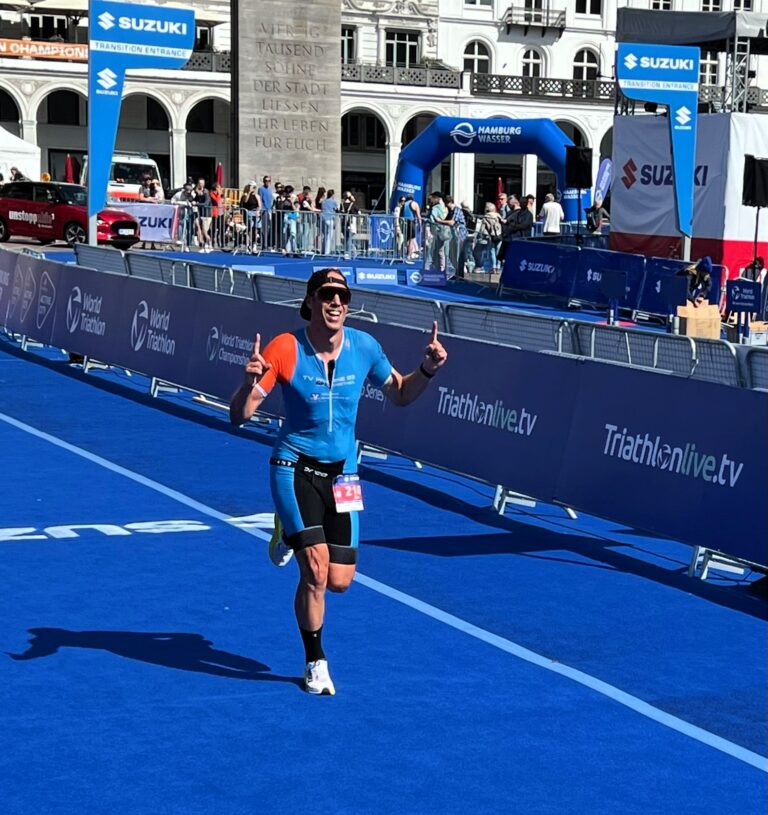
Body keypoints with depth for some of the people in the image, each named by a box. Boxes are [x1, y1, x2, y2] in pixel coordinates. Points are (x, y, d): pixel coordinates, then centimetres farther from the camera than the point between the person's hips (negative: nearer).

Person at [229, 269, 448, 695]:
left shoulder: (364, 347, -6)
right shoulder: (284, 349, -15)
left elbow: (400, 394, 10)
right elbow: (238, 416, -13)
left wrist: (427, 369, -9)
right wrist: (249, 384, -35)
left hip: (341, 474, 4)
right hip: (295, 467, -4)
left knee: (340, 581, 3)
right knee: (315, 572, -15)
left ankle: (292, 534, 36)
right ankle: (315, 664, 8)